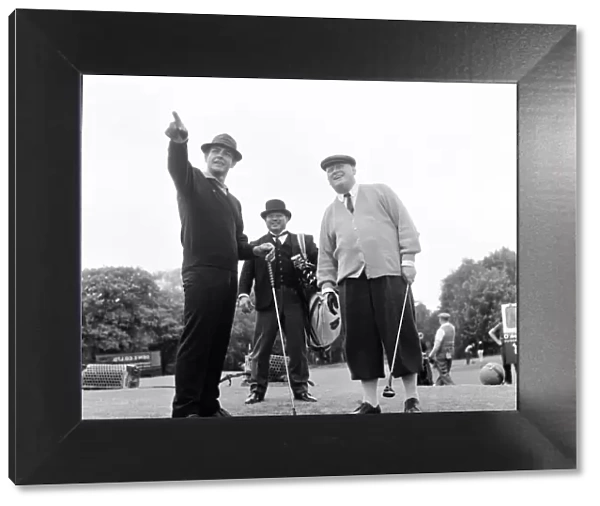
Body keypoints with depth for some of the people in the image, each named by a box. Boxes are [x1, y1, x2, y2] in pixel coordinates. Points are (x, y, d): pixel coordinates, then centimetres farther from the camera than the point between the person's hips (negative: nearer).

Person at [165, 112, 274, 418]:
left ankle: (208, 404, 11)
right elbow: (177, 166, -18)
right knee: (195, 340, -11)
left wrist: (255, 250, 6)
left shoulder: (233, 202, 25)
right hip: (200, 273, -7)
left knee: (218, 342, 5)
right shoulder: (193, 182, 6)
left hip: (228, 276, 7)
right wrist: (179, 141, -39)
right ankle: (185, 409, -9)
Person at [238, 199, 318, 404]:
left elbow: (320, 262, 3)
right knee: (261, 347, 1)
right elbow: (247, 272, 5)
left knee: (297, 346, 3)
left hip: (294, 300, 0)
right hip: (267, 301, 0)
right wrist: (243, 294, -10)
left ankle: (300, 388, 11)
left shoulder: (303, 241, 14)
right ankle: (257, 389, 7)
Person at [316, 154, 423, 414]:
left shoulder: (380, 192, 13)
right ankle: (370, 401, 6)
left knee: (400, 334, -4)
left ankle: (411, 398, 5)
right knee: (360, 339, -1)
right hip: (351, 279, 3)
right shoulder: (330, 213, 22)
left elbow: (405, 224, 5)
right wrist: (327, 284, 9)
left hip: (389, 273, -3)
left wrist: (408, 258, -6)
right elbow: (326, 254, 21)